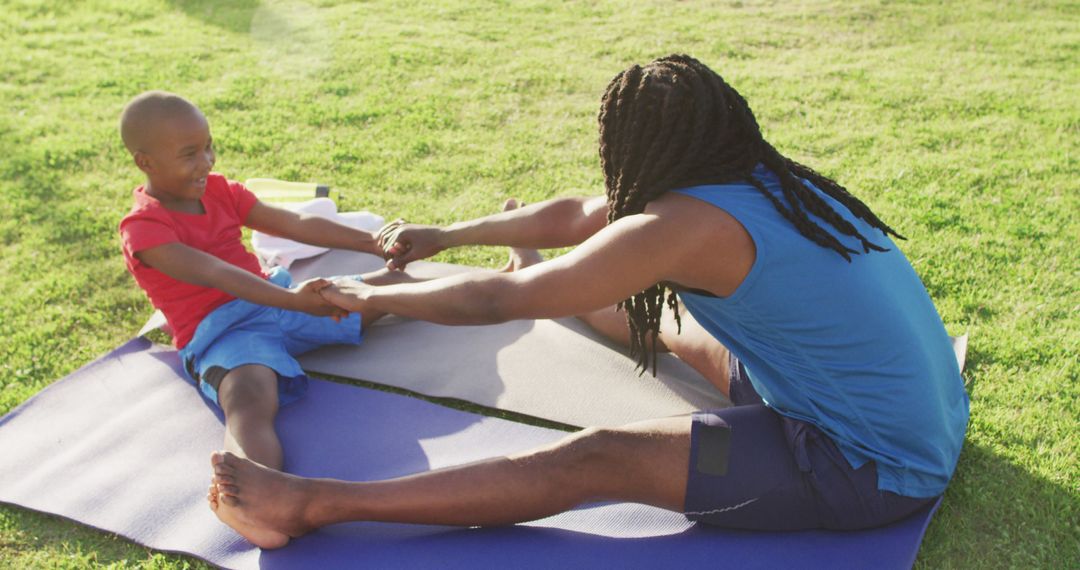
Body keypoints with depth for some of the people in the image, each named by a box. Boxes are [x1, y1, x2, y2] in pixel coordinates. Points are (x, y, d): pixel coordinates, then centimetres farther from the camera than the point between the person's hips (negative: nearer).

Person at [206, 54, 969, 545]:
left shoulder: (688, 225, -20)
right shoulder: (776, 182, 7)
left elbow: (499, 301, -14)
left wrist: (376, 298, 2)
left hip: (870, 471, -9)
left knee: (590, 463, -12)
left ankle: (311, 503, -8)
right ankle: (551, 277, 49)